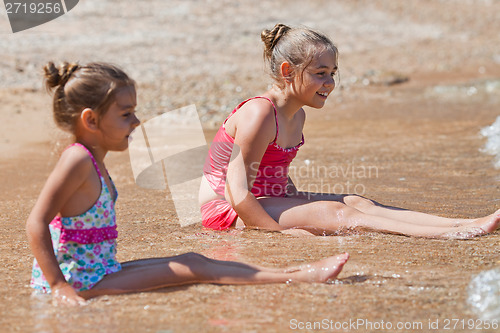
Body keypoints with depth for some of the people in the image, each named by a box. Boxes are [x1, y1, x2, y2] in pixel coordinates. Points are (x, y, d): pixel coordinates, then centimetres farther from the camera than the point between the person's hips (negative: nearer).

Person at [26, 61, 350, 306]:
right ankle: (297, 277, -8)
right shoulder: (78, 160, -19)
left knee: (193, 262, 6)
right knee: (192, 268, -11)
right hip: (81, 280, -10)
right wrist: (60, 287, -26)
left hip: (99, 270, 10)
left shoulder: (92, 161, 12)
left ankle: (286, 272, 8)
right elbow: (36, 223, -24)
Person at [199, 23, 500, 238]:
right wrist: (285, 232, -27)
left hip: (268, 202, 9)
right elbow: (238, 192, -25)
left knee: (357, 203, -9)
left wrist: (301, 210, 6)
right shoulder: (259, 114, -20)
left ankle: (466, 225, -22)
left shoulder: (297, 116, 10)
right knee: (335, 214, -26)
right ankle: (449, 235, -38)